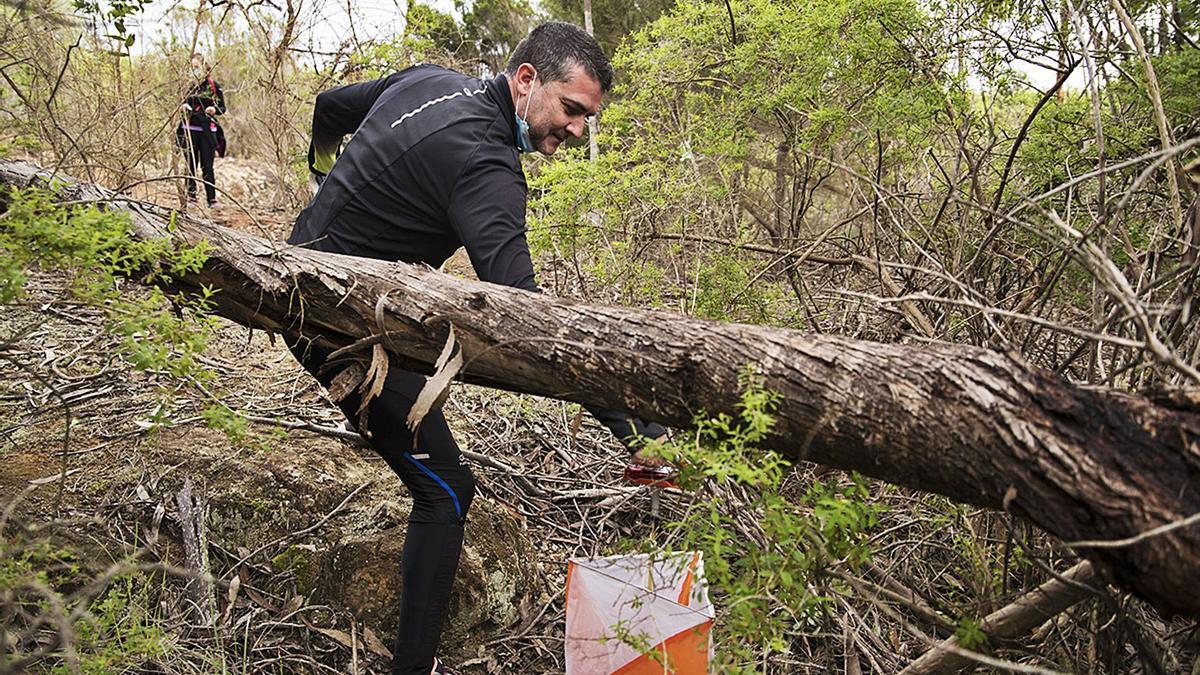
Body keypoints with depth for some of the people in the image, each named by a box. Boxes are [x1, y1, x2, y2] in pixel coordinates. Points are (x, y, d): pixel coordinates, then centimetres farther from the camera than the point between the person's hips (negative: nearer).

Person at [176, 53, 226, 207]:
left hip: (207, 131, -3)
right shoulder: (190, 86, 10)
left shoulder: (214, 86, 0)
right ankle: (191, 195, 9)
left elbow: (223, 108, 1)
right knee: (190, 164, 3)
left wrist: (214, 109, -20)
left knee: (207, 166, -3)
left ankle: (212, 199, 1)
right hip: (190, 130, 3)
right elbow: (185, 106, 20)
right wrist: (183, 108, -3)